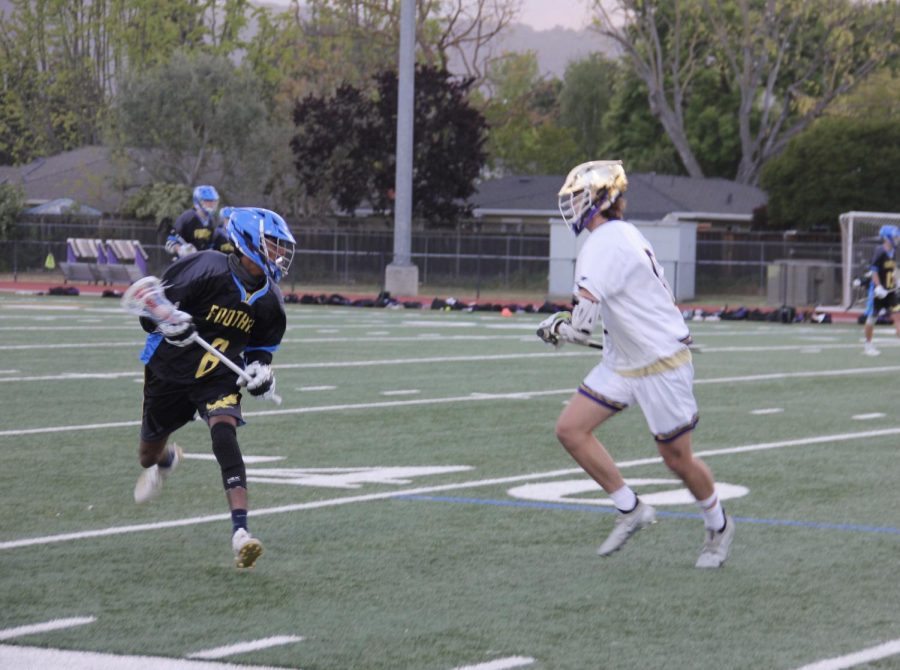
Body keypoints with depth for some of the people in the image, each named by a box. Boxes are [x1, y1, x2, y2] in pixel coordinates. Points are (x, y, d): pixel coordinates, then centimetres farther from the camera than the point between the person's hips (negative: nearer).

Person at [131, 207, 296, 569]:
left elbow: (260, 345, 14)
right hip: (170, 372, -2)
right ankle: (166, 459, 59)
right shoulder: (207, 269, -23)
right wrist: (168, 323, -40)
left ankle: (240, 532, -34)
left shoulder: (268, 300, -4)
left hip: (219, 377, 2)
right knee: (148, 453, 15)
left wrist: (259, 366, -7)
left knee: (224, 432, -27)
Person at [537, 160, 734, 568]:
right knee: (571, 430, -2)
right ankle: (630, 510, 8)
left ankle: (718, 527, 27)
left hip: (661, 363, -10)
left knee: (677, 459, 3)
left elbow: (583, 324, -29)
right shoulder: (621, 235, 10)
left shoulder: (606, 244, -21)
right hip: (623, 362, 10)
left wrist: (554, 329, -14)